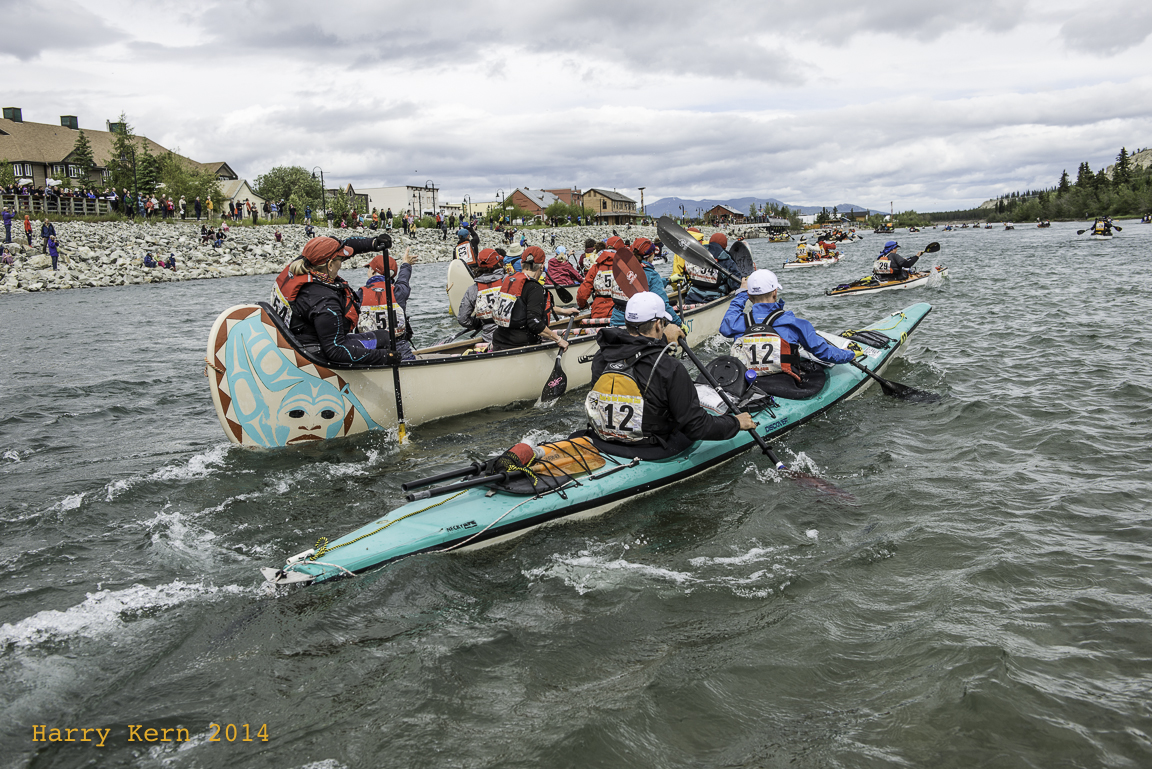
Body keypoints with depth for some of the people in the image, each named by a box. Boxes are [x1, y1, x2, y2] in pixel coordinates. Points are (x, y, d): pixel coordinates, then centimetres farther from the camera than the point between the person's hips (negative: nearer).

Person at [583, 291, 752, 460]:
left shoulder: (600, 357, -7)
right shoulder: (670, 368, -23)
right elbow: (695, 427, -18)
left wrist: (663, 340, 29)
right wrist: (735, 423, -1)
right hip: (650, 451, -5)